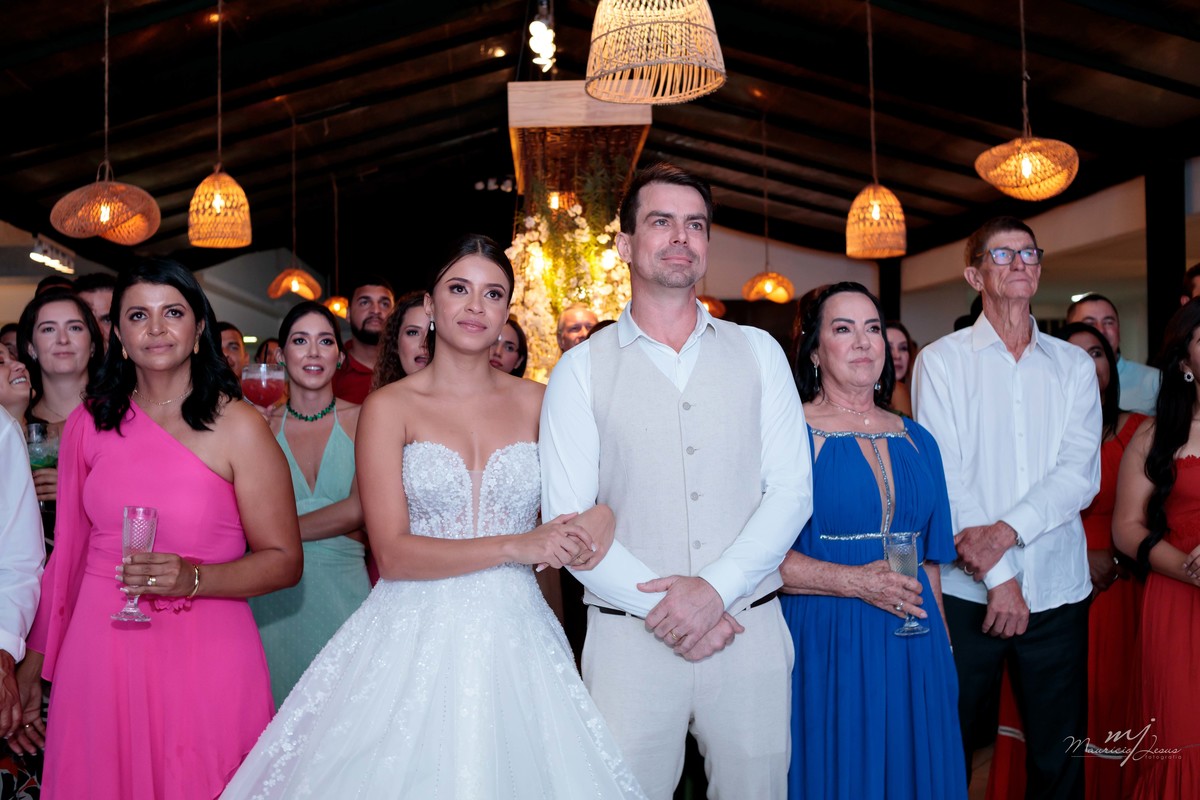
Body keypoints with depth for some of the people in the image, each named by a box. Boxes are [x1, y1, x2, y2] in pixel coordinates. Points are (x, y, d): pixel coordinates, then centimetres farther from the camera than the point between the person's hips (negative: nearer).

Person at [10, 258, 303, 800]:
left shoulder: (236, 427, -6)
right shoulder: (89, 423, 6)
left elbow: (284, 561, -6)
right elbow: (69, 550, 13)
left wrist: (194, 577, -21)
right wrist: (34, 659, 15)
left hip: (204, 655, -3)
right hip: (99, 652, 3)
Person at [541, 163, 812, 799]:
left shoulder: (759, 352, 8)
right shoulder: (581, 369, 3)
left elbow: (791, 490, 1)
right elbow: (567, 518, -4)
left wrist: (715, 587, -12)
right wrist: (660, 605, -12)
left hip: (750, 632, 2)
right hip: (629, 638, -1)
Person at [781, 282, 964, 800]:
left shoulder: (915, 441, 11)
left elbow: (930, 559, 15)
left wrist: (943, 652, 11)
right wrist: (852, 582, -19)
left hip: (911, 653, 5)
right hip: (824, 646, -5)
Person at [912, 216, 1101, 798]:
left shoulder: (1074, 366, 9)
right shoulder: (940, 361, 2)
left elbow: (1080, 474, -2)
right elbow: (944, 477, -6)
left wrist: (1005, 531, -18)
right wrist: (998, 576, -12)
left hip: (1058, 590, 2)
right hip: (967, 591, -2)